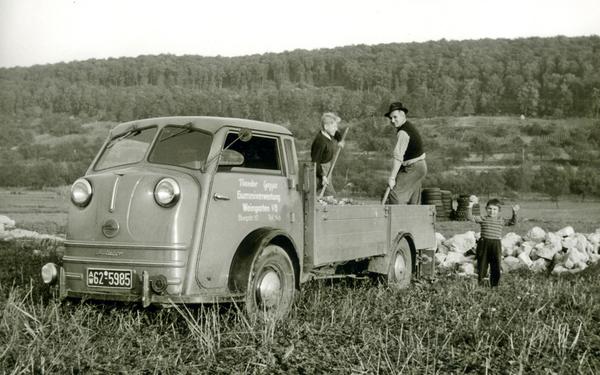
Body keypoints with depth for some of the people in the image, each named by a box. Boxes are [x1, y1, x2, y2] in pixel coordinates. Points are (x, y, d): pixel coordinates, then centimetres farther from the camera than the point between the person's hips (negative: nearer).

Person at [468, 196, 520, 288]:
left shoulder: (501, 220, 9)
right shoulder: (483, 219, 2)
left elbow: (512, 222, 5)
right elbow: (470, 217, -6)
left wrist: (514, 213, -11)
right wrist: (470, 206, -17)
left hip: (496, 244, 1)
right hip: (484, 243, -1)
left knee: (495, 266, 3)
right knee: (482, 265, 6)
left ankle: (494, 285, 14)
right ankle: (480, 284, 17)